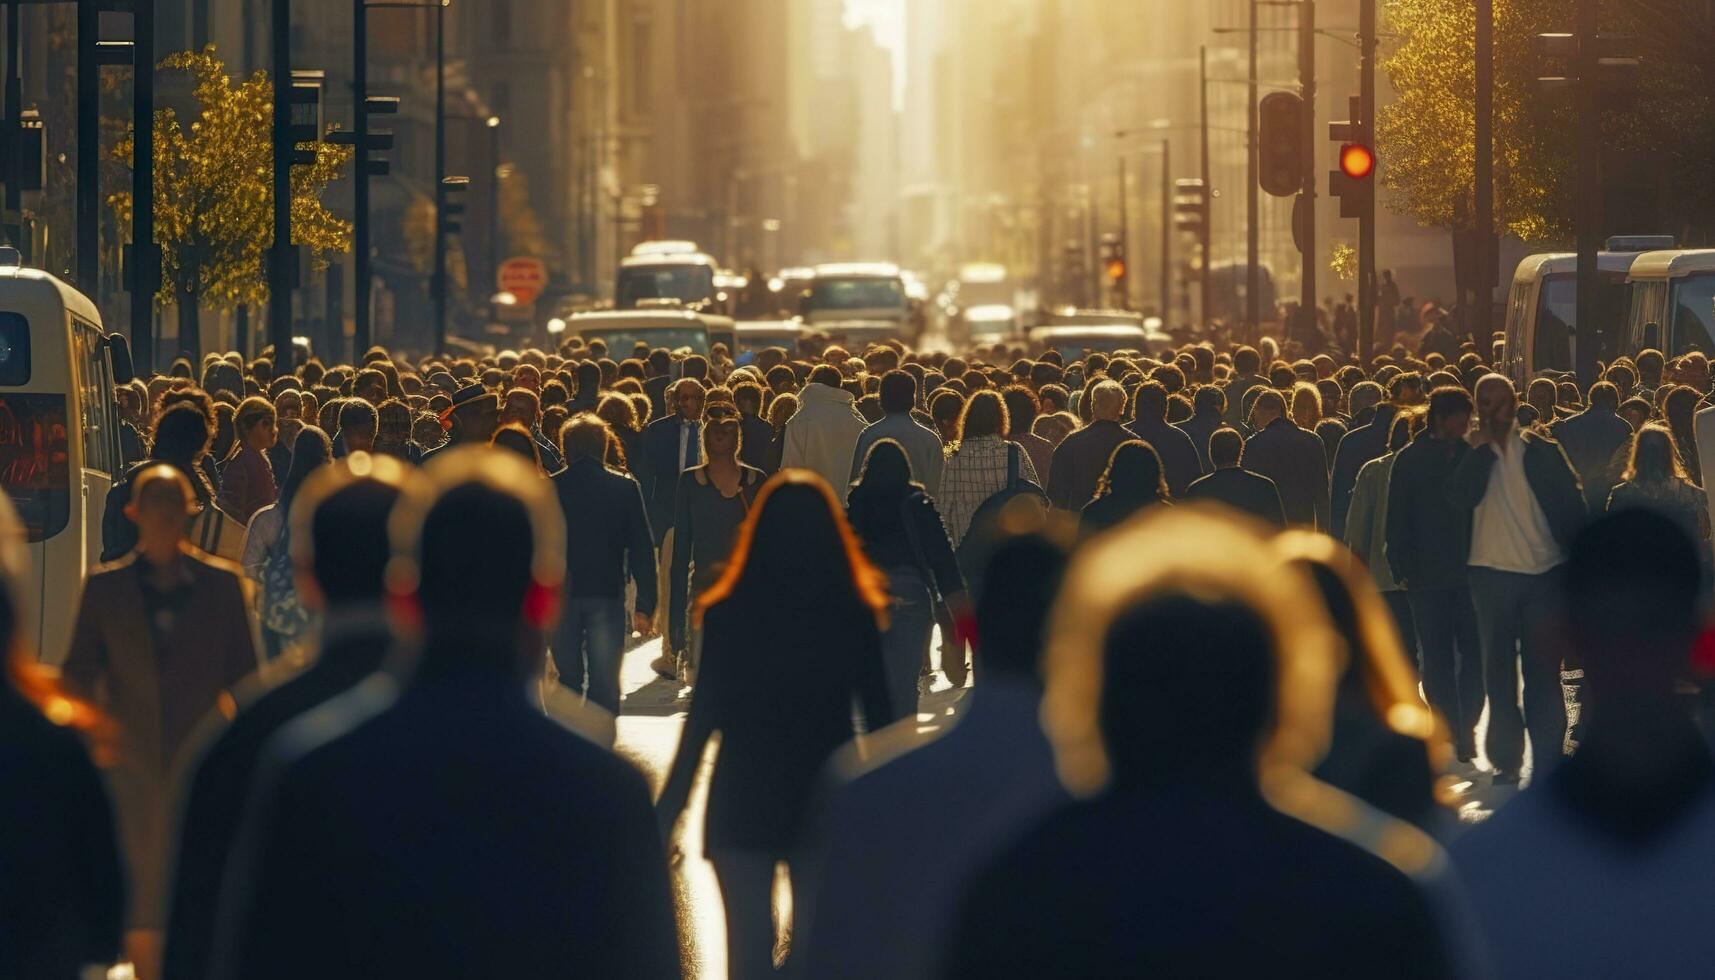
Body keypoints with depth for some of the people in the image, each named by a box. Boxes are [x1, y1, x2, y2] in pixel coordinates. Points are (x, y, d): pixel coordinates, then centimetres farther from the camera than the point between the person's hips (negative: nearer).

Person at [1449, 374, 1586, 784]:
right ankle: (1506, 760, 15)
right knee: (1499, 672, 6)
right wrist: (1484, 446, -13)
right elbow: (1463, 495, -16)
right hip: (1491, 572, 0)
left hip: (1543, 570, 0)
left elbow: (1571, 503, 4)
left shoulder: (1542, 450, 4)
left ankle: (1548, 760, 4)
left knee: (1543, 672, 0)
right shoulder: (1470, 452, 3)